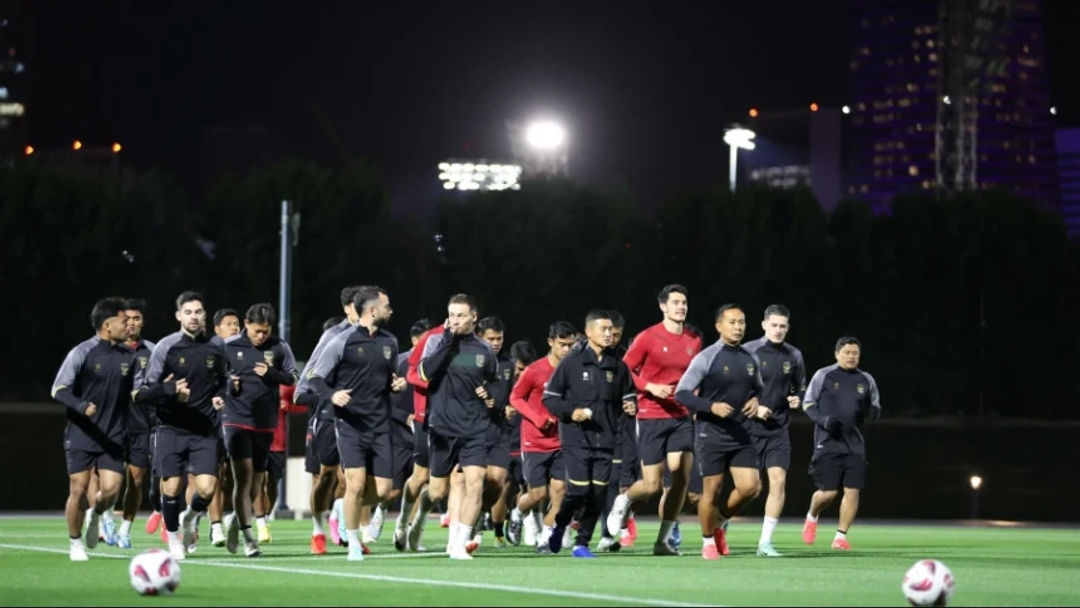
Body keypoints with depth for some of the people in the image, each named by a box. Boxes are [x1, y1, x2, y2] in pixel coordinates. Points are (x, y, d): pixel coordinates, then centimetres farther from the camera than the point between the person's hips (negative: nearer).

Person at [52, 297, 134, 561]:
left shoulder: (128, 356, 7)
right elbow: (59, 389, -10)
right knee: (78, 490, -3)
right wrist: (81, 406, -27)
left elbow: (133, 393, 18)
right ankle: (75, 543, 16)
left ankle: (95, 515, 26)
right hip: (81, 434, -3)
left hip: (113, 438, 3)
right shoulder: (82, 353, -8)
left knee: (111, 489, -9)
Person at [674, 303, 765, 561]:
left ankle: (721, 524, 20)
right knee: (711, 490, -1)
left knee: (750, 486, -6)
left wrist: (755, 401, 1)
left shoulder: (750, 360, 9)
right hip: (711, 435, -5)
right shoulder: (706, 358, -9)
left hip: (741, 436, 5)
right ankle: (708, 540, 19)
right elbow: (681, 393, -11)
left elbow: (757, 390, 25)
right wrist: (711, 406, -23)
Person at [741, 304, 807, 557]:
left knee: (778, 480, -10)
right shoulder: (747, 352, -5)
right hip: (748, 428, -3)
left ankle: (765, 542, -4)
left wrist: (797, 400, 0)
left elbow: (801, 389, 21)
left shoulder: (794, 356, 8)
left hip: (778, 429, 3)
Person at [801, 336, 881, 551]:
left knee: (852, 491, -6)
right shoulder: (823, 376, 2)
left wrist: (869, 411, -7)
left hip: (855, 446, 3)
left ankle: (841, 536, 5)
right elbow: (808, 403, 5)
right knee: (828, 492, -7)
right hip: (827, 443, -3)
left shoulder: (866, 380, 11)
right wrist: (822, 419, -13)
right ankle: (811, 518, 25)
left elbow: (876, 410, 18)